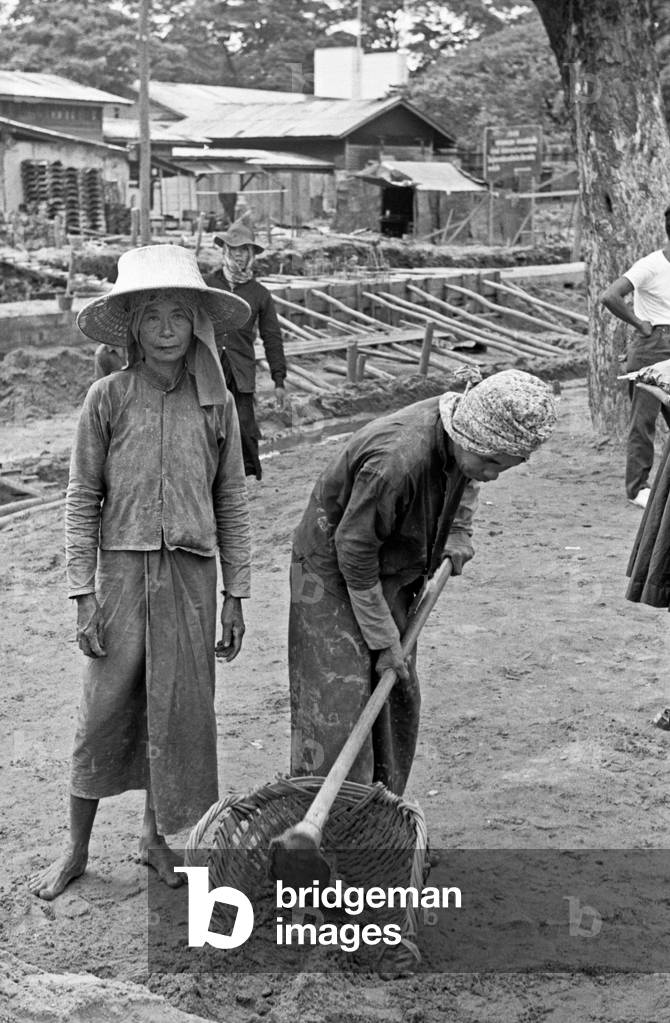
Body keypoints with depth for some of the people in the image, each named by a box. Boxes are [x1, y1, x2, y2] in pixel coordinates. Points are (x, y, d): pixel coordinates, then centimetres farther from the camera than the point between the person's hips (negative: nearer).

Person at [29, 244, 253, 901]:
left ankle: (156, 835, 31)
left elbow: (231, 503, 6)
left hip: (191, 575, 2)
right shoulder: (107, 398, -4)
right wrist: (83, 594, -5)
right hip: (122, 570, -2)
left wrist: (235, 595, 6)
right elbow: (82, 501, -1)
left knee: (181, 711, 9)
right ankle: (76, 849, 22)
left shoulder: (216, 404, 1)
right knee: (103, 712, 4)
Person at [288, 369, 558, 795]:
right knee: (339, 705, -11)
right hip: (333, 572, -8)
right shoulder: (397, 460, -37)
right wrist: (382, 640, -19)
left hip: (394, 573, 8)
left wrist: (459, 534, 4)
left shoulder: (466, 425, -12)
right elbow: (354, 551, -26)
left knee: (399, 695, 11)